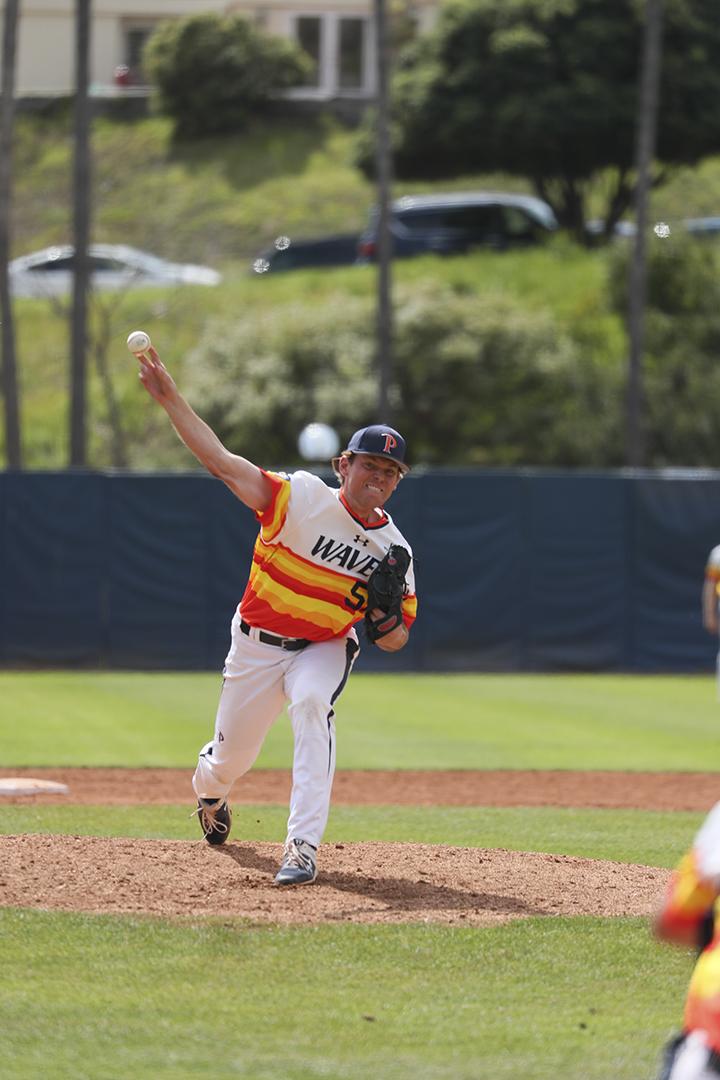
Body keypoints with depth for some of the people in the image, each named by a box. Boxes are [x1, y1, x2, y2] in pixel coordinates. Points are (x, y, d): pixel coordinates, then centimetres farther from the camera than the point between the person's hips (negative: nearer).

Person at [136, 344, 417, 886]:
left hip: (324, 649, 0)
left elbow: (396, 642, -2)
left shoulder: (393, 548, -9)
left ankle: (304, 846, -34)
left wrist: (386, 616, -27)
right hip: (257, 643, 0)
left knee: (312, 702, -34)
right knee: (231, 757, 10)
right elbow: (223, 462, -22)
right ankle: (209, 792, 54)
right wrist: (170, 398, -30)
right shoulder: (303, 497, -17)